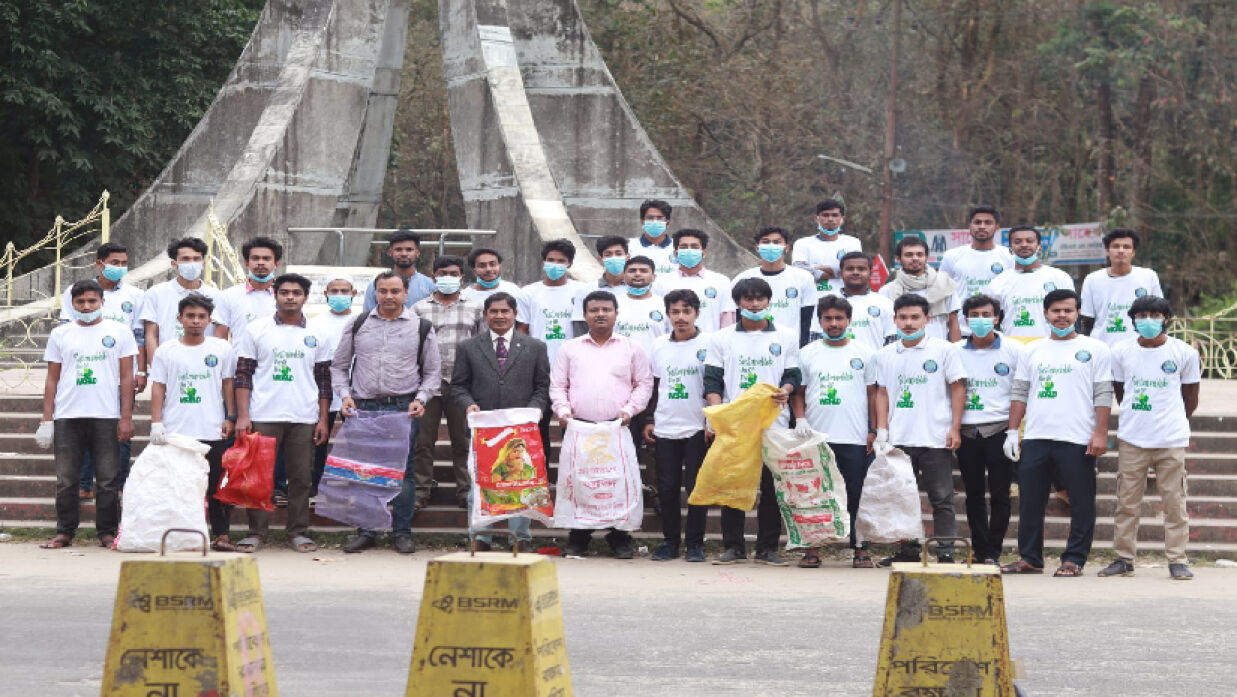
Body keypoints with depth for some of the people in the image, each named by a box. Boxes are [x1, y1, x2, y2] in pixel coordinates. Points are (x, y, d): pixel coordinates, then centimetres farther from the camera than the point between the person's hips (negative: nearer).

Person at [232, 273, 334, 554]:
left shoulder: (317, 335, 10)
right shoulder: (256, 330, 5)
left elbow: (324, 380, 12)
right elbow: (242, 374, 3)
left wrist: (323, 419, 6)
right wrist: (242, 415, -5)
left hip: (304, 419, 2)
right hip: (263, 416, -1)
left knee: (302, 477, 3)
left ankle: (298, 531, 12)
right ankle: (257, 532, 7)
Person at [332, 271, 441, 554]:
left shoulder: (421, 327, 6)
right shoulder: (358, 325, 9)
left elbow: (433, 371, 10)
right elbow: (339, 366, 14)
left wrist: (421, 399, -5)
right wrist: (345, 395, 0)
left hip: (404, 408, -1)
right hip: (364, 407, 1)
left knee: (404, 471, -1)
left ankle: (402, 533, 7)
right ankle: (366, 532, 11)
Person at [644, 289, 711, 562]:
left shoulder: (708, 344, -3)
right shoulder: (659, 345, 10)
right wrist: (649, 420, 12)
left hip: (697, 428, -4)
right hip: (665, 428, 4)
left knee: (696, 487, -1)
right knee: (667, 488, 5)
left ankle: (695, 543, 6)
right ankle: (670, 541, 14)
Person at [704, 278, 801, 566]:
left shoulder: (786, 337, 10)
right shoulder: (721, 338, 10)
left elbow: (793, 375, 8)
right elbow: (712, 380, 5)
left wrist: (786, 390, -15)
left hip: (773, 424, 0)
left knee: (772, 487, 0)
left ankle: (767, 547, 7)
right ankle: (733, 546, 7)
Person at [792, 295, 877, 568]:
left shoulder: (864, 353, 7)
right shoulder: (807, 354, 9)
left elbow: (873, 394, 9)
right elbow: (798, 394, 13)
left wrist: (874, 430, 3)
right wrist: (800, 422, -1)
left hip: (855, 439, -1)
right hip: (815, 438, 1)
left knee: (857, 494, -1)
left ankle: (860, 548, 5)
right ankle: (813, 548, 8)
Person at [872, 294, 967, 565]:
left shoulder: (944, 350, -1)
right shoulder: (886, 355, 10)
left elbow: (958, 388, 0)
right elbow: (882, 393, 14)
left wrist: (955, 428, -6)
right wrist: (882, 430, 5)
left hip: (936, 439, -4)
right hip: (899, 439, 4)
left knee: (941, 498, 0)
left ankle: (945, 553, 3)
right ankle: (908, 551, 17)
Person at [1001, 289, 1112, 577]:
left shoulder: (1095, 349, 4)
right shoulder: (1032, 351, 16)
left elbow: (1103, 395, 0)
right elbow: (1019, 392, 15)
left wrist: (1101, 433, -9)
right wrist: (1012, 431, 7)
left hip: (1078, 440, -4)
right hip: (1035, 438, 4)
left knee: (1081, 504, -1)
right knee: (1030, 501, 6)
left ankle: (1074, 559, 6)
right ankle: (1030, 558, 14)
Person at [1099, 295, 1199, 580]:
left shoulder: (1184, 353, 0)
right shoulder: (1121, 352, 3)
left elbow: (1190, 399, 10)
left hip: (1172, 442, -2)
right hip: (1131, 440, 2)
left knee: (1174, 502, 0)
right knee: (1127, 502, 5)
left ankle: (1177, 560, 6)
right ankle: (1124, 559, 12)